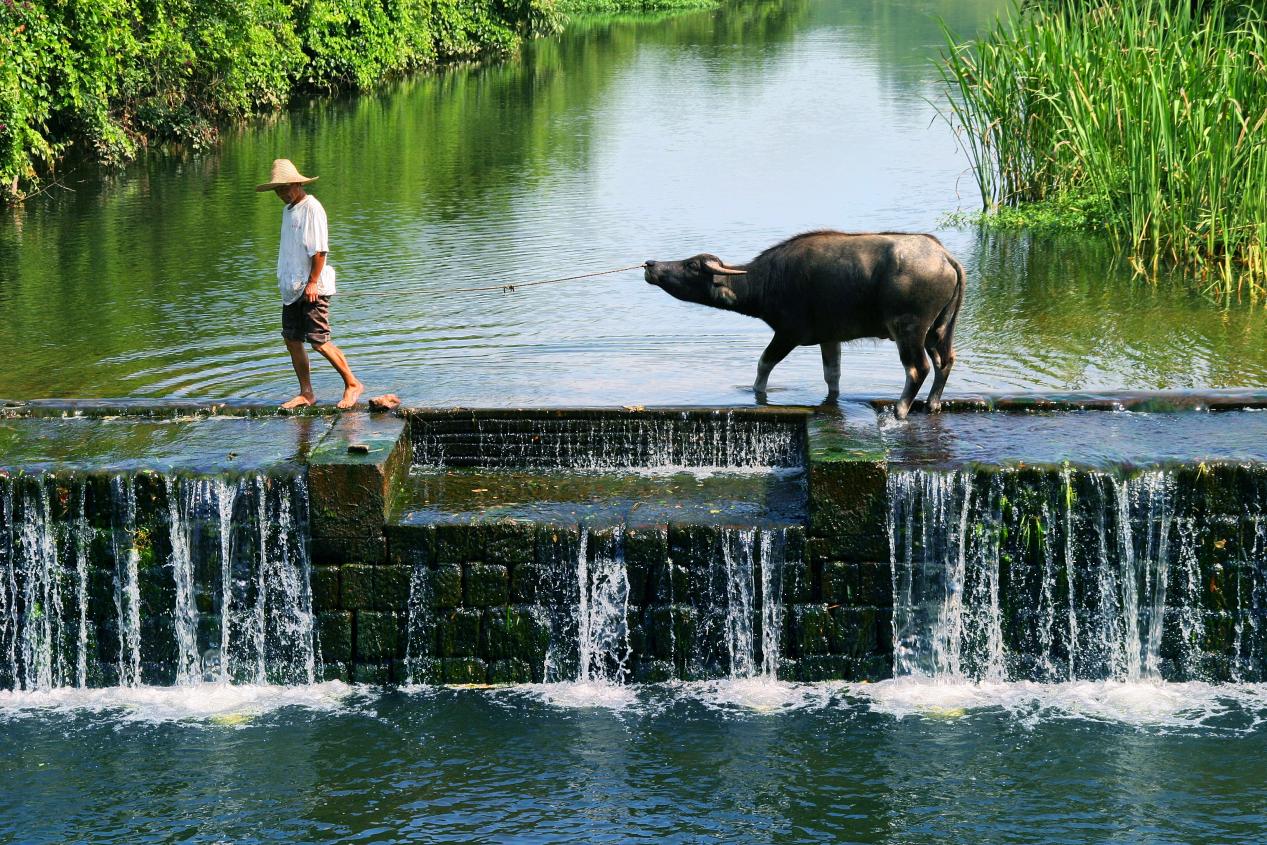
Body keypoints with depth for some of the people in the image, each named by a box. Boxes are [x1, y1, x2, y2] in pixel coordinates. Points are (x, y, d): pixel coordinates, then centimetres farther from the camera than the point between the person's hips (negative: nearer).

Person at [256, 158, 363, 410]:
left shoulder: (312, 209, -12)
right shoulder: (288, 210, 15)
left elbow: (319, 250, -16)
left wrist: (313, 282, -19)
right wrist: (285, 280, 18)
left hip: (313, 288, -9)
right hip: (292, 287, 9)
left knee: (319, 341, -10)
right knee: (292, 340, 7)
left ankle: (352, 384, 3)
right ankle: (306, 393, 14)